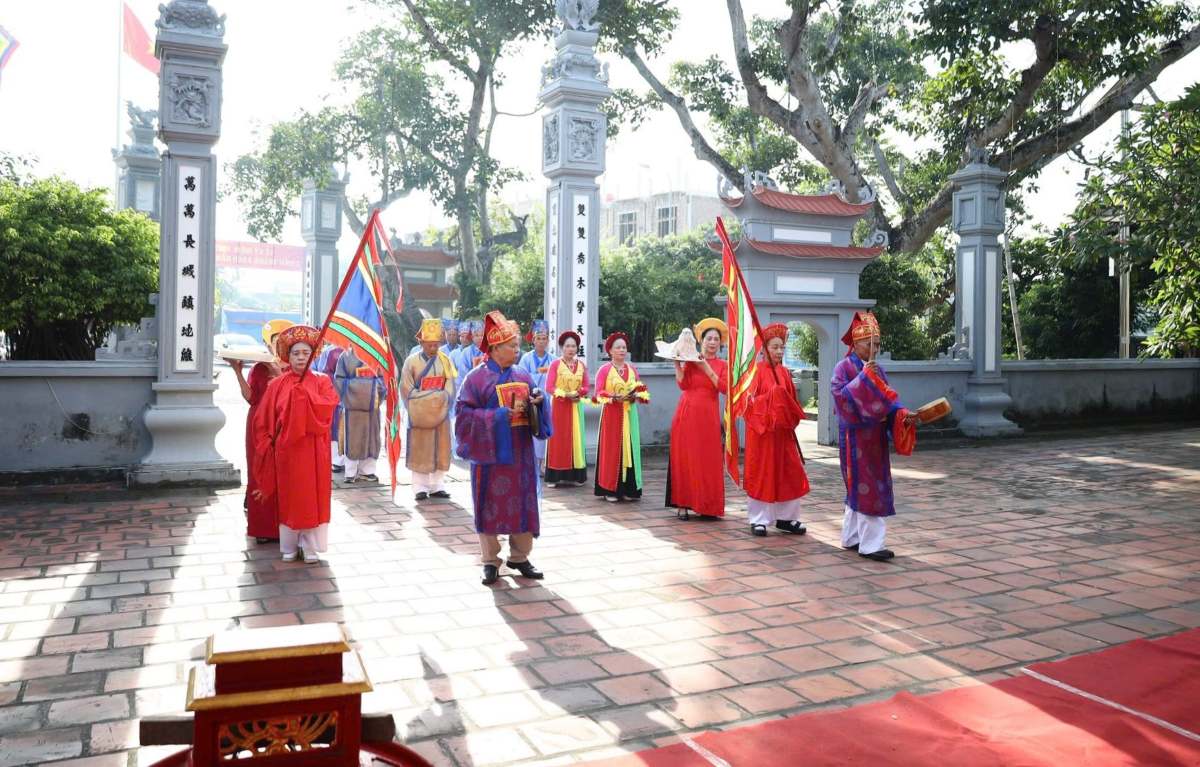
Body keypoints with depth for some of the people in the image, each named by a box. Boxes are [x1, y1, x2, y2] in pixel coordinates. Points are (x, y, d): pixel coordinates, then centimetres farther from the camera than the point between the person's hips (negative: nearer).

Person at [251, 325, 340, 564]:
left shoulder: (322, 381, 2)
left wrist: (304, 393, -18)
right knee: (288, 497, 6)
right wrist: (268, 444, -3)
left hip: (313, 451, -1)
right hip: (286, 450, 1)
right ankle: (289, 546, 17)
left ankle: (311, 547, 10)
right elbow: (264, 420, 4)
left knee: (312, 497, 2)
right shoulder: (277, 385, 4)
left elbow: (328, 406, -15)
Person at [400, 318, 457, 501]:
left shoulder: (445, 361, 2)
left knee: (440, 450, 5)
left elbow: (449, 390, 1)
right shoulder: (411, 362, -5)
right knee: (419, 451, 1)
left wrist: (441, 404, -14)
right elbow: (407, 391, -7)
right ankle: (420, 487, 9)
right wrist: (435, 397, -11)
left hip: (440, 414, 3)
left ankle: (437, 486, 13)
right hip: (420, 415, -2)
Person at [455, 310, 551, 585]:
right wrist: (500, 414, -19)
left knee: (522, 505, 8)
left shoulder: (523, 377, 9)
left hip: (520, 454, 5)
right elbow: (465, 413, -11)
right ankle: (490, 561, 13)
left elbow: (531, 410, 15)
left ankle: (519, 556, 21)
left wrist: (537, 403, -9)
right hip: (490, 453, -4)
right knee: (491, 506, 3)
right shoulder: (476, 378, -6)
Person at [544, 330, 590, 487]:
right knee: (558, 439, -2)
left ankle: (575, 475, 11)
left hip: (576, 406, 4)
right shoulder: (555, 364, -5)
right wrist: (565, 394, -18)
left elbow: (586, 386, 6)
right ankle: (555, 476, 1)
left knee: (576, 438, 5)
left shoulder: (581, 365, 6)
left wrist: (578, 393, -14)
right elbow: (549, 387, -10)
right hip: (559, 406, -3)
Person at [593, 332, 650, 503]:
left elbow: (640, 390, 10)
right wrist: (614, 397, -21)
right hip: (611, 414, -4)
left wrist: (635, 395, -11)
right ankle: (610, 489, 2)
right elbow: (598, 393, -8)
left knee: (629, 448, 3)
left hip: (629, 414, 4)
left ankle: (629, 488, 9)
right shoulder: (604, 369, -2)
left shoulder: (632, 369, 11)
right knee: (612, 449, -3)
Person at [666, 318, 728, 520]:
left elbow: (724, 388, -8)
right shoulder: (690, 360, 3)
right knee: (685, 458, 1)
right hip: (688, 414, -2)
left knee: (709, 461, 2)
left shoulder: (722, 365, 9)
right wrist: (676, 363, -19)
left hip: (709, 417, 2)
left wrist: (706, 368, -12)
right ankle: (682, 504, 6)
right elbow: (683, 384, -9)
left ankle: (707, 506, 10)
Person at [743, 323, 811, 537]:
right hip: (761, 430, -5)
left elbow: (791, 401, 16)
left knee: (789, 473, 5)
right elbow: (750, 401, -11)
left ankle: (786, 518, 16)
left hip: (783, 431, 5)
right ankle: (758, 520, 10)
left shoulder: (785, 372, 11)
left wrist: (792, 417, 1)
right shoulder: (757, 371, -5)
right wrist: (771, 397, -22)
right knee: (761, 474, 1)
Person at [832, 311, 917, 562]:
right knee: (866, 488, -8)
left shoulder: (877, 369, 12)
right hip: (855, 437, -7)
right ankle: (870, 544, -4)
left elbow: (888, 401, 8)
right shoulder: (844, 368, -9)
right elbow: (841, 395, -23)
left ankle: (851, 537, 23)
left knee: (858, 488, 13)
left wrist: (904, 415, -11)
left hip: (875, 437, 7)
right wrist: (864, 376, -27)